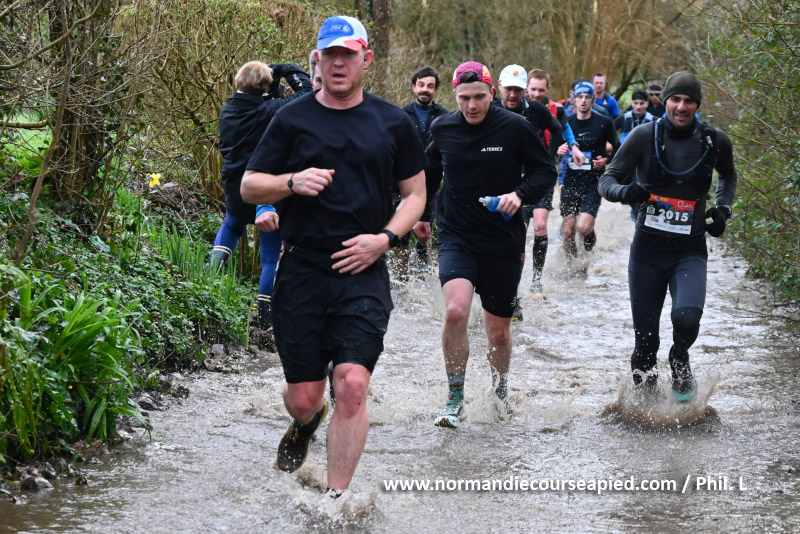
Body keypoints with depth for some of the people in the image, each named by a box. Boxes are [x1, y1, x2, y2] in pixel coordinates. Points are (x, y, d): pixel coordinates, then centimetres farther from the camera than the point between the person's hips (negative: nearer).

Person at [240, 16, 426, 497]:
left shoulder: (393, 123, 8)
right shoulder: (293, 119, 5)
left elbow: (416, 194, 13)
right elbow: (249, 187, 7)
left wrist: (385, 238, -4)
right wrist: (293, 182, -13)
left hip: (364, 273, 0)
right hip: (301, 272, 1)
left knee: (352, 384, -15)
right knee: (303, 396, 5)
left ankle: (337, 496, -4)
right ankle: (306, 422, 43)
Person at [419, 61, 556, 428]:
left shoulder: (515, 128, -8)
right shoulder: (443, 129, 1)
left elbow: (546, 171, 1)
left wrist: (520, 194, -17)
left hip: (503, 243, 0)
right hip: (457, 238, 0)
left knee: (498, 329, 10)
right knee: (455, 311, -24)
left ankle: (500, 389, 40)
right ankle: (456, 400, -10)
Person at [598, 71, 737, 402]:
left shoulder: (715, 142, -1)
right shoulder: (645, 136, -5)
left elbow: (728, 176, 22)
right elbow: (608, 180, 0)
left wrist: (723, 208, 5)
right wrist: (624, 191, -22)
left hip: (690, 251, 0)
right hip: (647, 250, 0)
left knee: (687, 316, -25)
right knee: (645, 338, 2)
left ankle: (680, 362, 9)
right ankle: (645, 394, 31)